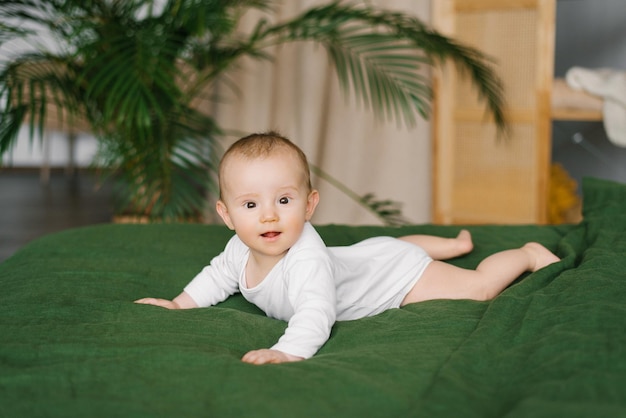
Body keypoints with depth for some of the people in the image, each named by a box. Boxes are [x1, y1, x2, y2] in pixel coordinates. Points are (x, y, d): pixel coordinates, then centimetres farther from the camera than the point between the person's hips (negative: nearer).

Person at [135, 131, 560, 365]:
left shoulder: (306, 258, -45)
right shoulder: (240, 251, -19)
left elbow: (317, 313, -60)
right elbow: (219, 275, 4)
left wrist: (289, 351, -75)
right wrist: (180, 303, -5)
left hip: (396, 272, -8)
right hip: (365, 257, 8)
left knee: (479, 287, -2)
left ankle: (529, 254, 26)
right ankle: (456, 243, 65)